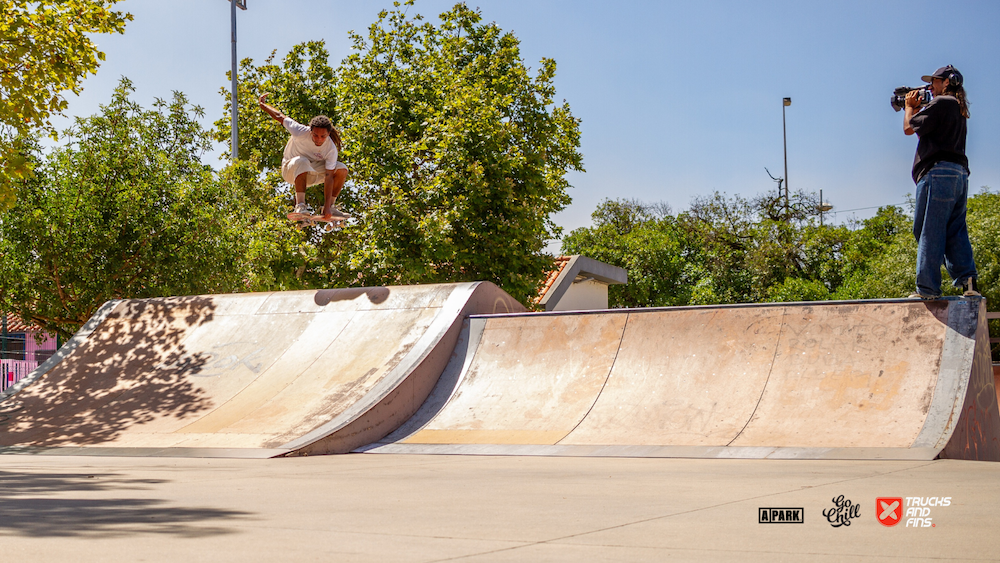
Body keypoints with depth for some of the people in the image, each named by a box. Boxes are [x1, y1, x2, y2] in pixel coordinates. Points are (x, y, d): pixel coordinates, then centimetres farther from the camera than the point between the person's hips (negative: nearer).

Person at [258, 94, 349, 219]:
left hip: (311, 173, 3)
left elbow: (329, 177, -28)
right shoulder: (301, 132, -30)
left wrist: (327, 207, -34)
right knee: (302, 162, -39)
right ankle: (300, 205, -41)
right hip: (290, 170, -3)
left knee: (342, 170, -19)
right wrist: (262, 104, 1)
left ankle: (331, 206, -7)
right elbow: (280, 117, -14)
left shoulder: (331, 149, -25)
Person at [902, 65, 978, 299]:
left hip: (939, 172, -9)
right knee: (956, 230, 8)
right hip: (959, 174, 9)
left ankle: (927, 287, -11)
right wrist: (917, 108, 26)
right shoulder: (959, 108, 24)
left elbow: (909, 128, -5)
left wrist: (910, 107, 13)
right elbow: (928, 128, 30)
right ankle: (967, 278, -6)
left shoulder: (941, 103, -6)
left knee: (929, 231, -8)